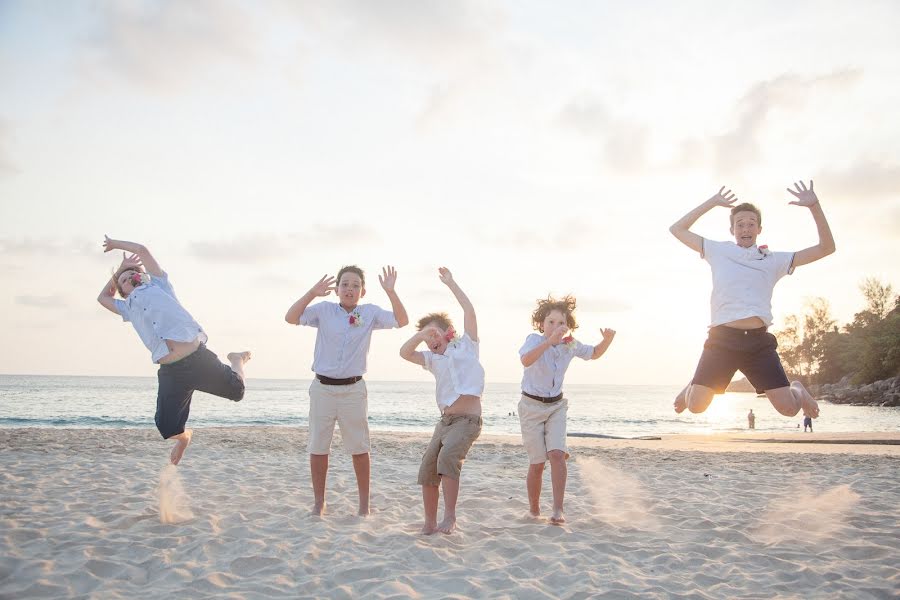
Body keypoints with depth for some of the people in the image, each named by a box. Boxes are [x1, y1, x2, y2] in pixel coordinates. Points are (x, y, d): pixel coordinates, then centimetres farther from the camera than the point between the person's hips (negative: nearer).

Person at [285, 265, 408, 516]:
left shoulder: (370, 313, 1)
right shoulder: (324, 310, -1)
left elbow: (402, 321, -10)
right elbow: (291, 318, -11)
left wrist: (391, 292, -23)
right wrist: (312, 293, -24)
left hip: (353, 389, 0)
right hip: (322, 387, 0)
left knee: (359, 449, 6)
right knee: (318, 448, 8)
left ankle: (364, 504, 18)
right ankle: (318, 503, 22)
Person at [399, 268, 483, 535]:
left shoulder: (466, 345, 8)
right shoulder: (434, 360, 20)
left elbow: (469, 311, -1)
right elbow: (405, 353, 9)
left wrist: (450, 283, 4)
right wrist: (421, 334, -1)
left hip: (468, 419, -6)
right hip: (445, 420, 6)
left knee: (448, 457, -28)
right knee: (427, 470, 0)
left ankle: (450, 515, -20)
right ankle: (430, 522, 13)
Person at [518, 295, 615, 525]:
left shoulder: (570, 344, -2)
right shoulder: (535, 339, -16)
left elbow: (594, 354, 15)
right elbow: (526, 360, -37)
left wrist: (607, 340, -7)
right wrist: (550, 341, -47)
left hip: (556, 405, 3)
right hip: (532, 405, -3)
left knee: (557, 454, -16)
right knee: (537, 462, -2)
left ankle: (558, 510, -14)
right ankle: (534, 511, 18)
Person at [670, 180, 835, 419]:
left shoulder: (773, 260, 16)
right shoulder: (719, 251, 15)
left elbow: (826, 248, 13)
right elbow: (677, 229, 17)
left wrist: (814, 206, 3)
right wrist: (711, 203, 15)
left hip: (758, 341, 1)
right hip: (722, 338, -1)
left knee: (789, 408, -6)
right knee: (696, 406, -13)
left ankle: (797, 388, 32)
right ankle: (693, 387, 26)